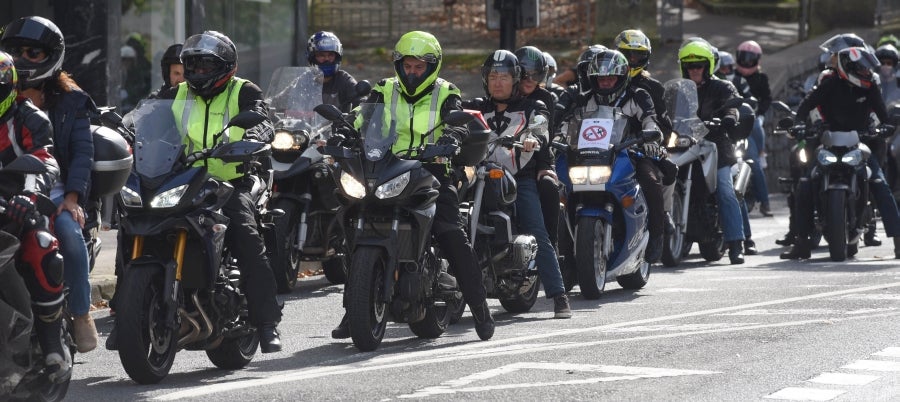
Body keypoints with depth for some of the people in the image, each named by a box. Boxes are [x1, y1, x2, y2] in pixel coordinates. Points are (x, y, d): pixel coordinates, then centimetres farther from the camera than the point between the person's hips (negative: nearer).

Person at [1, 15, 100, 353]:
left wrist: (72, 197, -13)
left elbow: (82, 150, 1)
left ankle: (81, 313, -20)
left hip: (54, 190, -1)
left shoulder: (70, 100, 11)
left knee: (70, 233, -32)